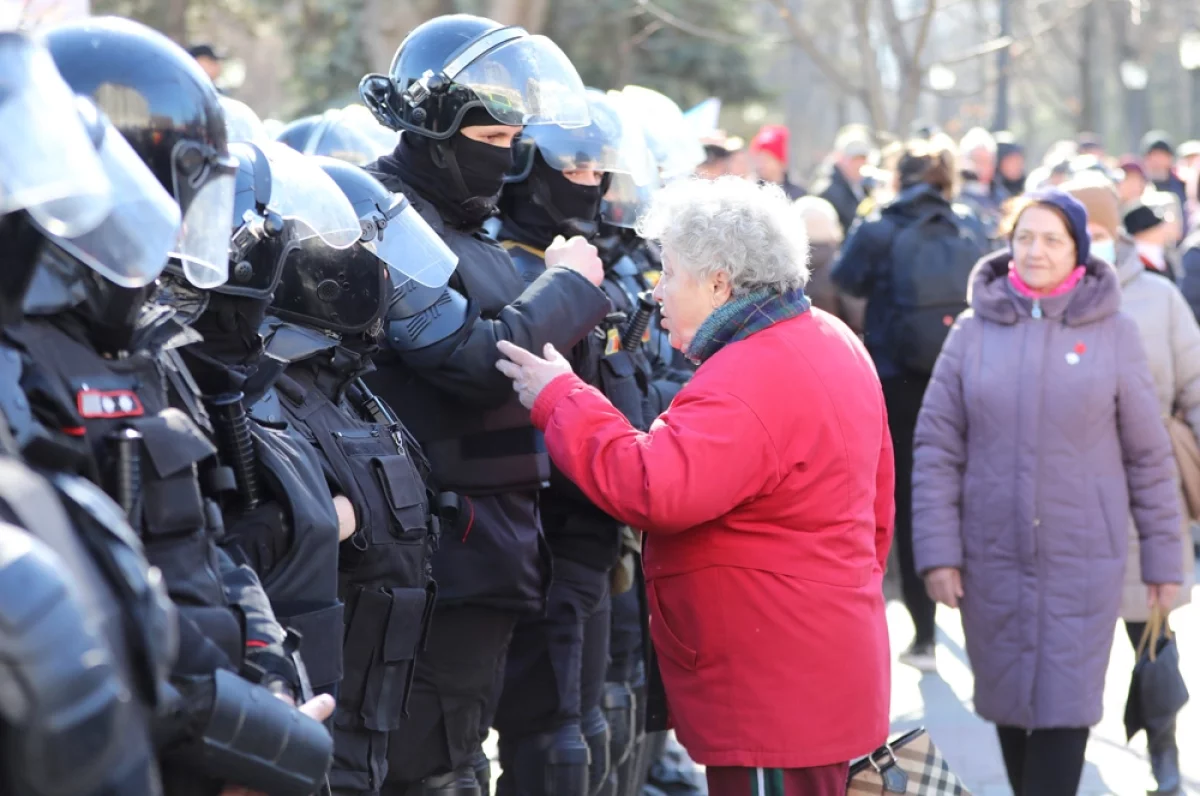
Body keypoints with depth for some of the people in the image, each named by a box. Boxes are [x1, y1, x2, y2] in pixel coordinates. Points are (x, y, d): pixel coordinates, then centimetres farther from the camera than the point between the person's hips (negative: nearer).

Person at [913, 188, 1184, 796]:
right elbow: (936, 449, 1)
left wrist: (1163, 559, 3)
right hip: (992, 559, 2)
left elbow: (1149, 459, 3)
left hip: (1082, 560, -2)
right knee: (1009, 702, 10)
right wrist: (937, 551, -6)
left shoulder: (1113, 334, -1)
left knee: (1063, 707, -5)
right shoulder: (975, 331, 2)